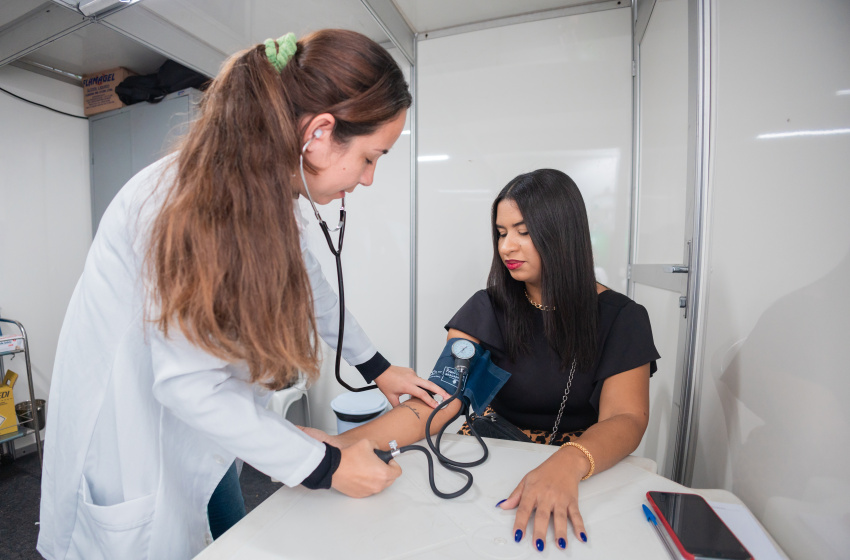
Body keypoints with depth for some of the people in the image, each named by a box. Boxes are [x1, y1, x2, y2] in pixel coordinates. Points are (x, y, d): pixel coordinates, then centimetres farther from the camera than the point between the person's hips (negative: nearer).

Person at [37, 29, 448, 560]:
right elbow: (188, 385, -31)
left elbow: (305, 282, 2)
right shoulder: (191, 202, -33)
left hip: (198, 419, 7)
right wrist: (326, 466, -22)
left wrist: (377, 366, 7)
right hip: (128, 430, -6)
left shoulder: (266, 191, -9)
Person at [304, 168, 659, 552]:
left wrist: (567, 464, -35)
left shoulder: (620, 318, -3)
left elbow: (626, 419, -13)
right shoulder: (487, 310, -3)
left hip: (589, 468, 0)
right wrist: (346, 443, -27)